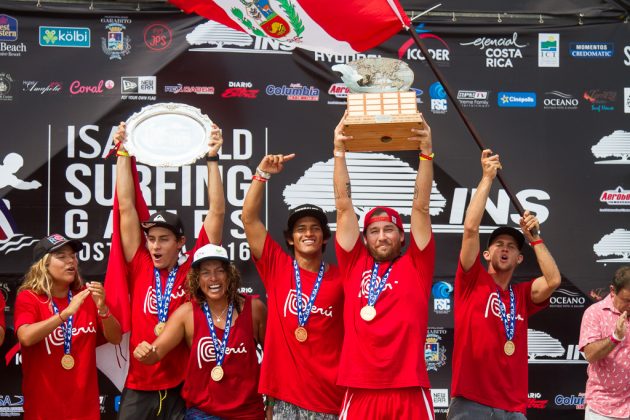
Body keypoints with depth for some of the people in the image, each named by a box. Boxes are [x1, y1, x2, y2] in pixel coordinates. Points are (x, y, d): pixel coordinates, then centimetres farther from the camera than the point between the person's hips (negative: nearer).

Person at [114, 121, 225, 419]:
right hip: (138, 388, 2)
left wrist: (212, 158, -4)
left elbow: (217, 212, -2)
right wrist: (124, 153, 6)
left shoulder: (193, 269, 0)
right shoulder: (139, 267, 3)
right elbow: (126, 207, 5)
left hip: (183, 387, -1)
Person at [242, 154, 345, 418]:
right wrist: (263, 174, -8)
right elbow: (249, 218, -2)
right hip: (285, 396, 0)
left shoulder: (341, 278, 3)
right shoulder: (277, 268, 4)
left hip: (330, 398, 0)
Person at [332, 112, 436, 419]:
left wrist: (426, 152, -2)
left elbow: (420, 206, 4)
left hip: (409, 393, -1)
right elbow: (344, 206, 9)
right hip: (360, 393, 1)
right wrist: (339, 151, 5)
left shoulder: (415, 266, 9)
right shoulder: (355, 265, 11)